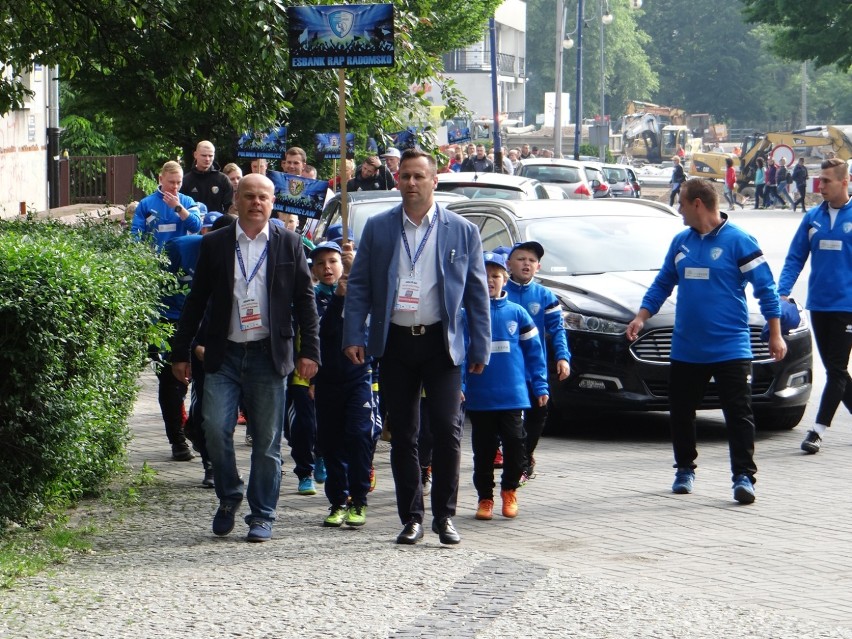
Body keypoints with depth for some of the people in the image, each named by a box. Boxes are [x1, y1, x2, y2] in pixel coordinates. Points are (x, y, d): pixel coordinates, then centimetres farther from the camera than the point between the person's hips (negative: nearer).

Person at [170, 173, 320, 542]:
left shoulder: (289, 244, 5)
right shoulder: (214, 245, 6)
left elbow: (305, 300, 6)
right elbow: (196, 302, 8)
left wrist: (309, 351, -2)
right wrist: (181, 353, 6)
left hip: (269, 356, 0)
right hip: (224, 355, 0)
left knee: (267, 442, 3)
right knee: (215, 428, -11)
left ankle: (261, 516, 14)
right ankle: (229, 496, 13)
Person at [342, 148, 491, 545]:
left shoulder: (462, 231, 4)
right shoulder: (378, 228, 6)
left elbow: (477, 293, 5)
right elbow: (358, 285, 6)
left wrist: (480, 348, 1)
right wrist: (354, 336, -5)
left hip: (441, 343, -1)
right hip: (395, 343, 1)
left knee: (447, 430, -7)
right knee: (402, 435, 5)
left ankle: (444, 515, 5)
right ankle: (411, 519, 13)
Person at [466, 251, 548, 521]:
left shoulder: (516, 313, 5)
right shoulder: (468, 314, 2)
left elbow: (534, 351, 9)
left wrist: (540, 386, 6)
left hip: (512, 396, 0)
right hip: (479, 397, 0)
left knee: (515, 444, -5)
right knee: (484, 449, 6)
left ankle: (509, 490, 16)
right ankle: (485, 497, 18)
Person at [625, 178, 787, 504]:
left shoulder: (738, 241, -7)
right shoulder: (680, 242, 10)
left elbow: (765, 288, -6)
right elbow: (662, 284, 18)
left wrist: (775, 335, -8)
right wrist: (642, 317, 5)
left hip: (730, 348, -6)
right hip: (686, 349, 6)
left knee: (738, 414, -7)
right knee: (681, 412, 12)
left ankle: (744, 476, -5)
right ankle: (685, 470, 27)